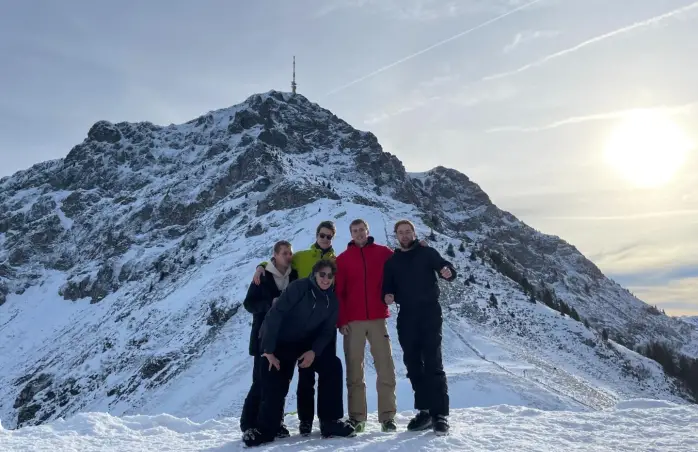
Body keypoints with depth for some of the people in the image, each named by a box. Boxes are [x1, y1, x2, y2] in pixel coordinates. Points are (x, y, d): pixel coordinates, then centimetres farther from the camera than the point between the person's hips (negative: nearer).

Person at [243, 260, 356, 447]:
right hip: (280, 343, -4)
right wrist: (268, 350, -26)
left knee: (333, 366, -12)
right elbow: (274, 315, -25)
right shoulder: (299, 287, -23)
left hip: (307, 344, 4)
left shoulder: (332, 300, -7)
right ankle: (265, 430, 11)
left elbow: (327, 331, -1)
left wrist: (314, 351, -19)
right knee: (274, 385, -11)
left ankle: (331, 421, -2)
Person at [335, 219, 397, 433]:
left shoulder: (383, 253, 7)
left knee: (385, 367, -1)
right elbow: (338, 291, 3)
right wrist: (341, 320, -4)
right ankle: (356, 417, 10)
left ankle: (387, 416, 7)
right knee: (354, 369, 3)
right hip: (352, 321, 0)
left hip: (378, 318, 0)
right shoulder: (343, 259, 7)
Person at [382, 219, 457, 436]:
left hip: (429, 314, -4)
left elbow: (447, 267, -5)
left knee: (433, 363, -9)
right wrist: (388, 295, -10)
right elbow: (387, 286, 13)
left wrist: (448, 271, -29)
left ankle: (440, 414, -6)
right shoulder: (392, 261, 13)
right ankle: (424, 411, 15)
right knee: (413, 364, 6)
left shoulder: (427, 253, 4)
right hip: (406, 317, 4)